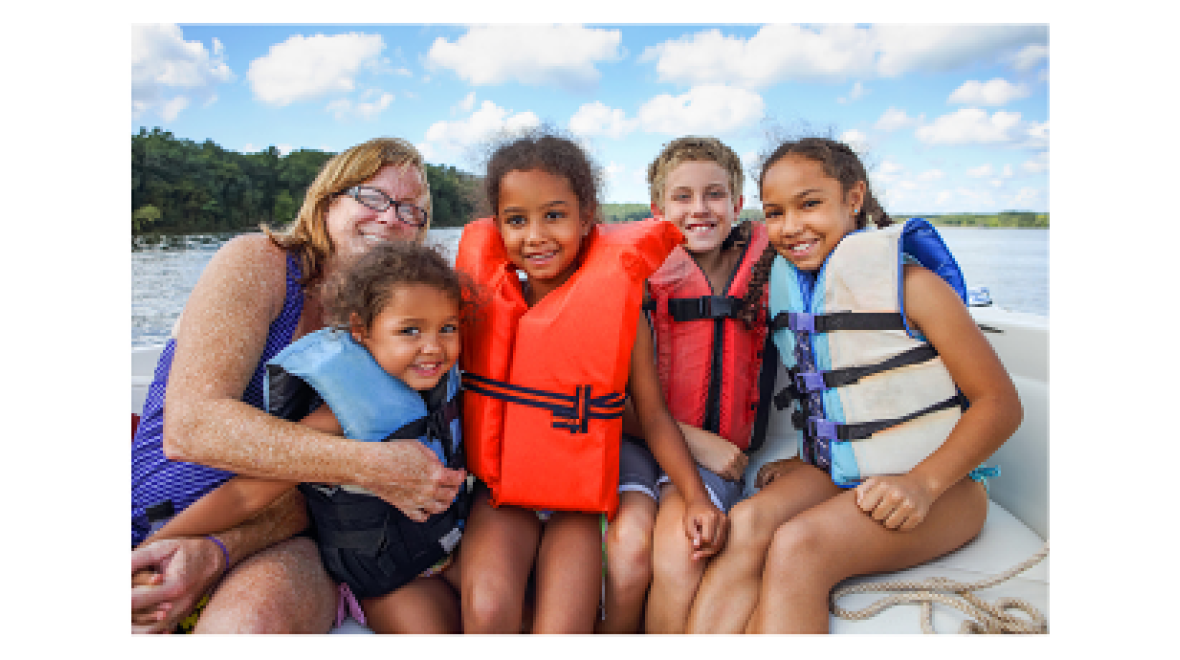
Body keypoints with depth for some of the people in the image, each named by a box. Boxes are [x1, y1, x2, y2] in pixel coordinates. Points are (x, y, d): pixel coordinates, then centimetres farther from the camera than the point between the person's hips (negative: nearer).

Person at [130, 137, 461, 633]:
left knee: (253, 619, -31)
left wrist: (218, 550, -22)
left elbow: (324, 480, -4)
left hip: (279, 541, 1)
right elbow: (189, 424, -20)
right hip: (152, 529, -1)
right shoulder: (257, 262, -6)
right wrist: (371, 465, -26)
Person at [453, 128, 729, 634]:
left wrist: (696, 496, -11)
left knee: (562, 631, -17)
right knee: (487, 612, -22)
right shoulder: (483, 298, -1)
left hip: (580, 500, -1)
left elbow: (653, 414, -3)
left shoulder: (617, 306, -7)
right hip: (501, 495, 2)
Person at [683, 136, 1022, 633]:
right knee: (747, 521, -26)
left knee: (797, 545, -30)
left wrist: (922, 483, -22)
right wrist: (800, 462, 2)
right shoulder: (787, 286, 7)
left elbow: (1000, 402, -9)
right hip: (833, 472, 5)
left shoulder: (911, 283, -9)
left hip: (935, 483, -4)